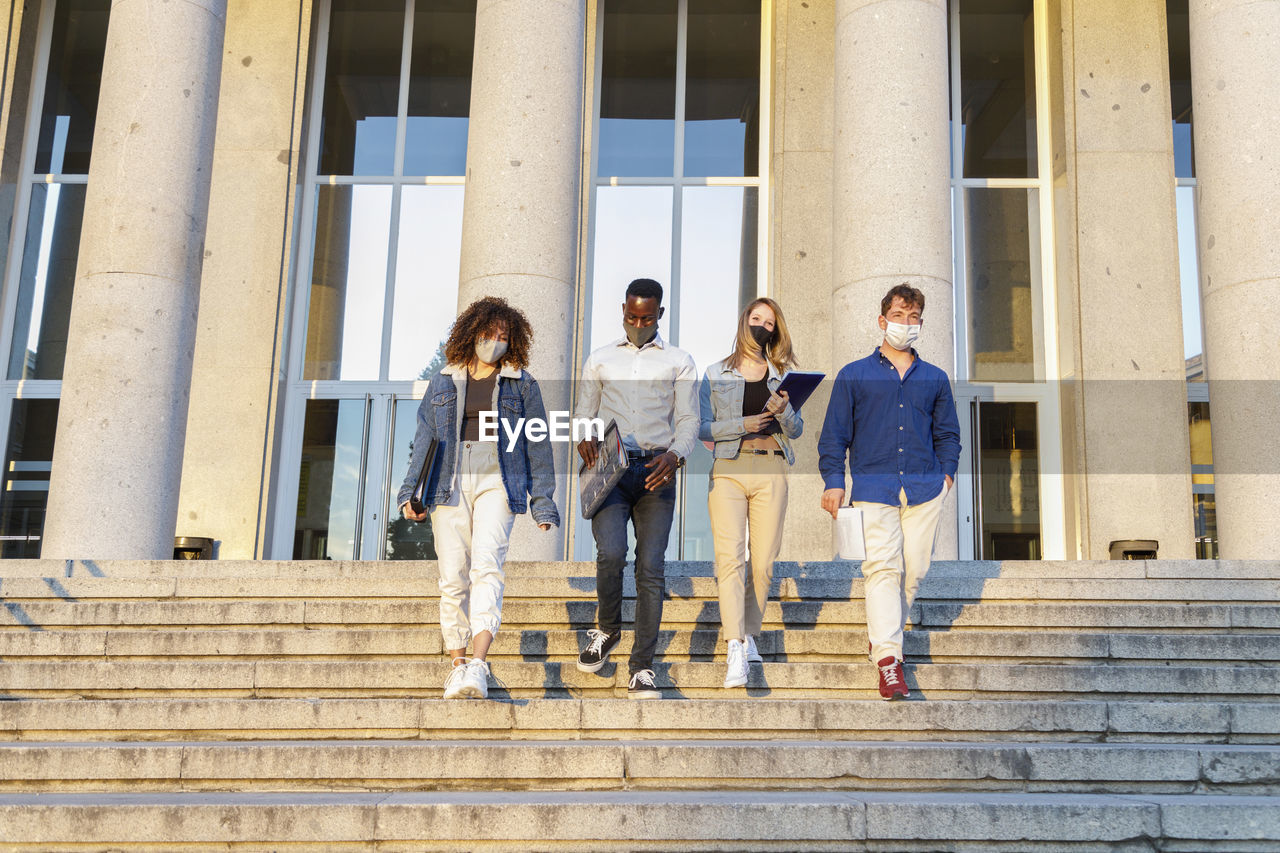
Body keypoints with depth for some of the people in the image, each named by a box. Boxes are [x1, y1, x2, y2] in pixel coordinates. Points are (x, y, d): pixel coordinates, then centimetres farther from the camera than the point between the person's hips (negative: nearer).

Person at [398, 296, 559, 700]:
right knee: (453, 576, -3)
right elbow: (423, 439, 16)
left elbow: (537, 447, 11)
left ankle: (477, 665, -31)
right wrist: (410, 492, 6)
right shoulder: (444, 381, 16)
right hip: (449, 484, 2)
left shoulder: (522, 385, 12)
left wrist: (543, 503, 6)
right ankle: (457, 664, 7)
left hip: (497, 482, -2)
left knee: (486, 566, -21)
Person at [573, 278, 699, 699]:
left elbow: (689, 421, 7)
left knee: (651, 567, -8)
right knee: (611, 553, -20)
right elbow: (582, 414, 17)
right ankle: (607, 629, 9)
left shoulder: (679, 362, 14)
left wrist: (674, 455, -14)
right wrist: (584, 438, -7)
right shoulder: (600, 360, 18)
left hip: (655, 471, 0)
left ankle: (641, 668, -3)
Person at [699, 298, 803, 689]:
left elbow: (796, 431, 10)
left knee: (764, 563, -2)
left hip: (771, 472, 2)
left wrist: (783, 411, -11)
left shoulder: (783, 375, 15)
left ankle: (749, 634, 19)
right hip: (728, 470, -2)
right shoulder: (716, 375, 12)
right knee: (730, 557, -14)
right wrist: (742, 424, -10)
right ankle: (735, 653, -19)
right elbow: (703, 428, 5)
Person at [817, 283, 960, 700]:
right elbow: (835, 432, 8)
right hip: (873, 488, -3)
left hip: (925, 489, 3)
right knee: (881, 567, -13)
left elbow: (947, 431, 23)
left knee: (914, 570, 2)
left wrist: (947, 471, 8)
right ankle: (888, 659, -15)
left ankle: (883, 633, 25)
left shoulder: (935, 379, 17)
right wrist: (834, 480, -2)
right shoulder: (854, 376, 10)